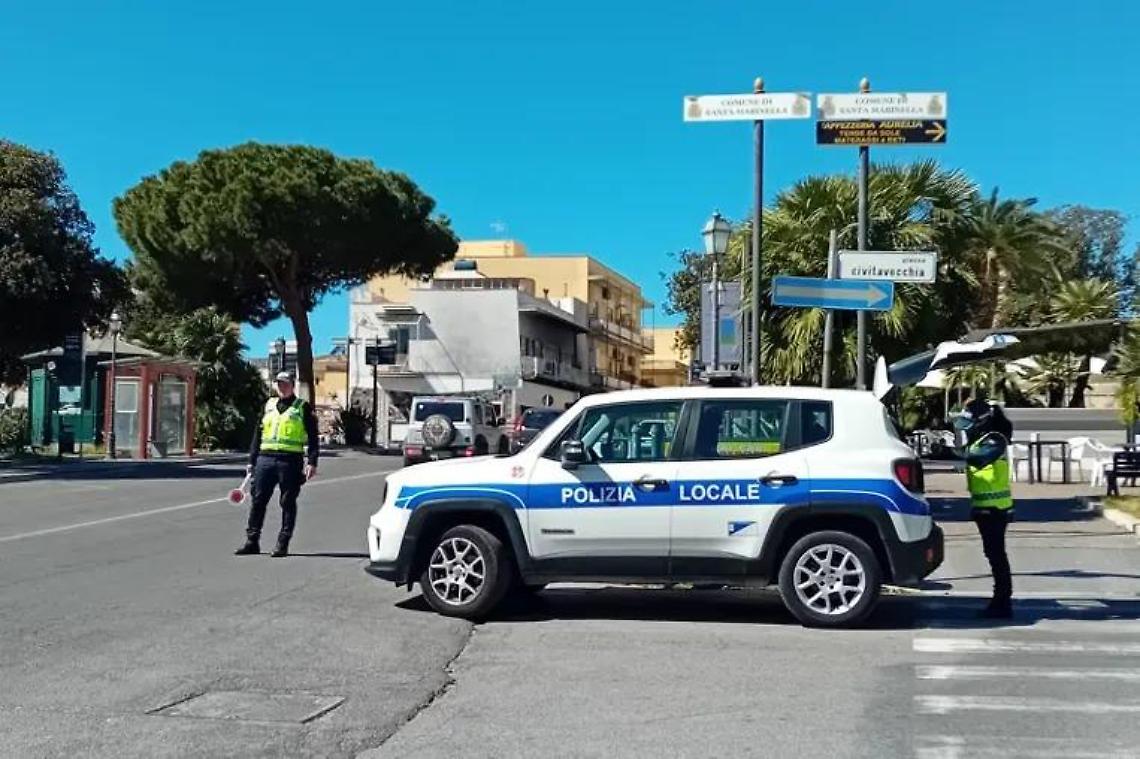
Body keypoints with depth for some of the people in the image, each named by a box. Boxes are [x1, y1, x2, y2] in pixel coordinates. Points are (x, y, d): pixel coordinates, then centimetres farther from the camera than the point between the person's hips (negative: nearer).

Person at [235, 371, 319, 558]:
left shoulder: (303, 408, 4)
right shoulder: (268, 406, 17)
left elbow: (313, 437, 0)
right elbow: (258, 435, 19)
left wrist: (312, 462, -10)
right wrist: (252, 461, 14)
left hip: (290, 461, -4)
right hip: (265, 459, 4)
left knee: (288, 503, 0)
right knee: (257, 500, 3)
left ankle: (283, 544, 6)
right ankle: (252, 541, 11)